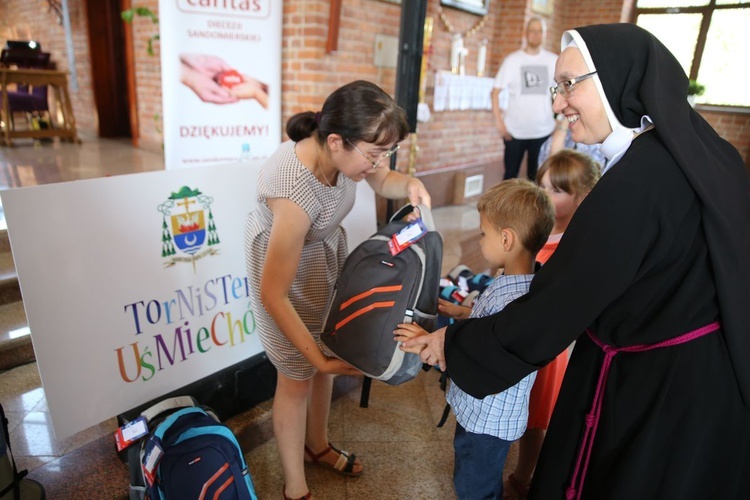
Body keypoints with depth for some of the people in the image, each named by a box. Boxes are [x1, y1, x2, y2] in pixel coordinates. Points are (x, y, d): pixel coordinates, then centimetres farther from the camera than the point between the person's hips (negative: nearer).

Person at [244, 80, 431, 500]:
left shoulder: (346, 148, -22)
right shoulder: (295, 191, -40)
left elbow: (382, 180, 1)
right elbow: (272, 295, -31)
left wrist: (409, 184, -22)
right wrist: (317, 357, -26)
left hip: (327, 252, 7)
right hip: (283, 264, -6)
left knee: (326, 353, 18)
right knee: (299, 376, 5)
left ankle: (318, 446, 45)